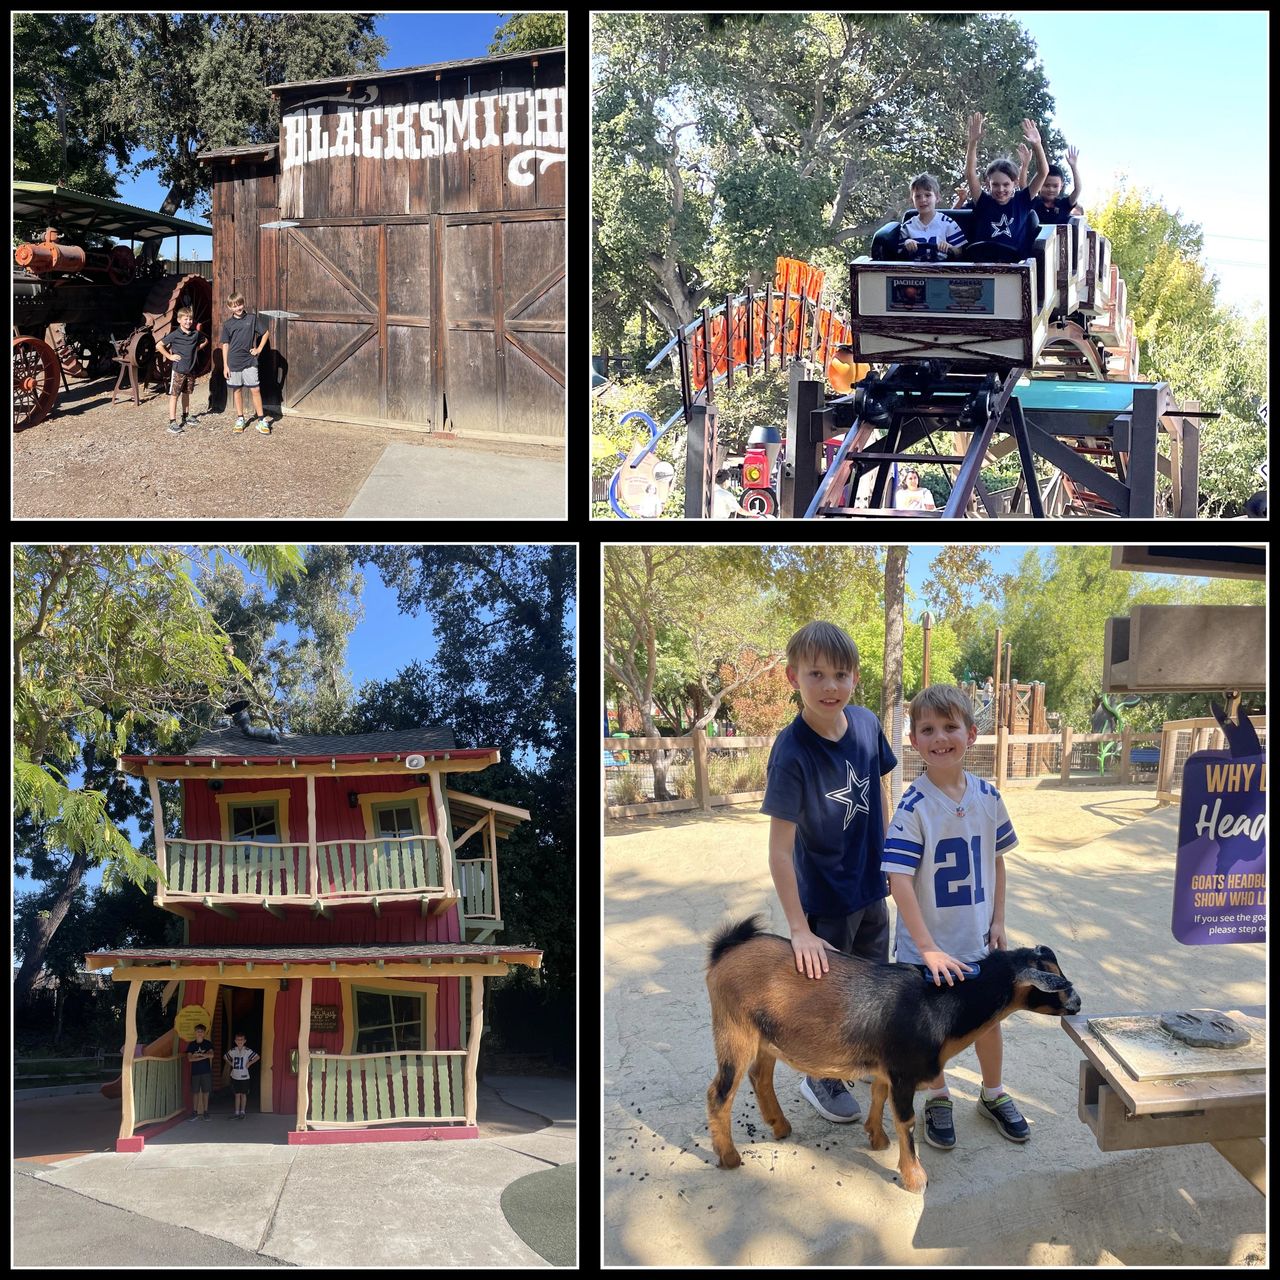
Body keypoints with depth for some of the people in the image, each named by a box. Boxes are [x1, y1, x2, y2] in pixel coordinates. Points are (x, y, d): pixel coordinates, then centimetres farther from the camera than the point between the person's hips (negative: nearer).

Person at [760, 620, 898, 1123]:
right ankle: (821, 1078, 40)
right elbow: (780, 849, -27)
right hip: (825, 898, -5)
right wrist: (799, 930, -27)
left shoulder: (867, 724, -12)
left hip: (871, 886, 6)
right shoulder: (792, 750, -28)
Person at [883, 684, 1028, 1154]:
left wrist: (998, 921, 5)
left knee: (988, 1018, 18)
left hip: (978, 939, 4)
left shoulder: (987, 797, -5)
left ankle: (993, 1094, 43)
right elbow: (899, 880, -23)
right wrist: (927, 947, -26)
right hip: (928, 944, -4)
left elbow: (996, 860, 8)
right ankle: (938, 1099, 38)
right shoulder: (913, 806, -20)